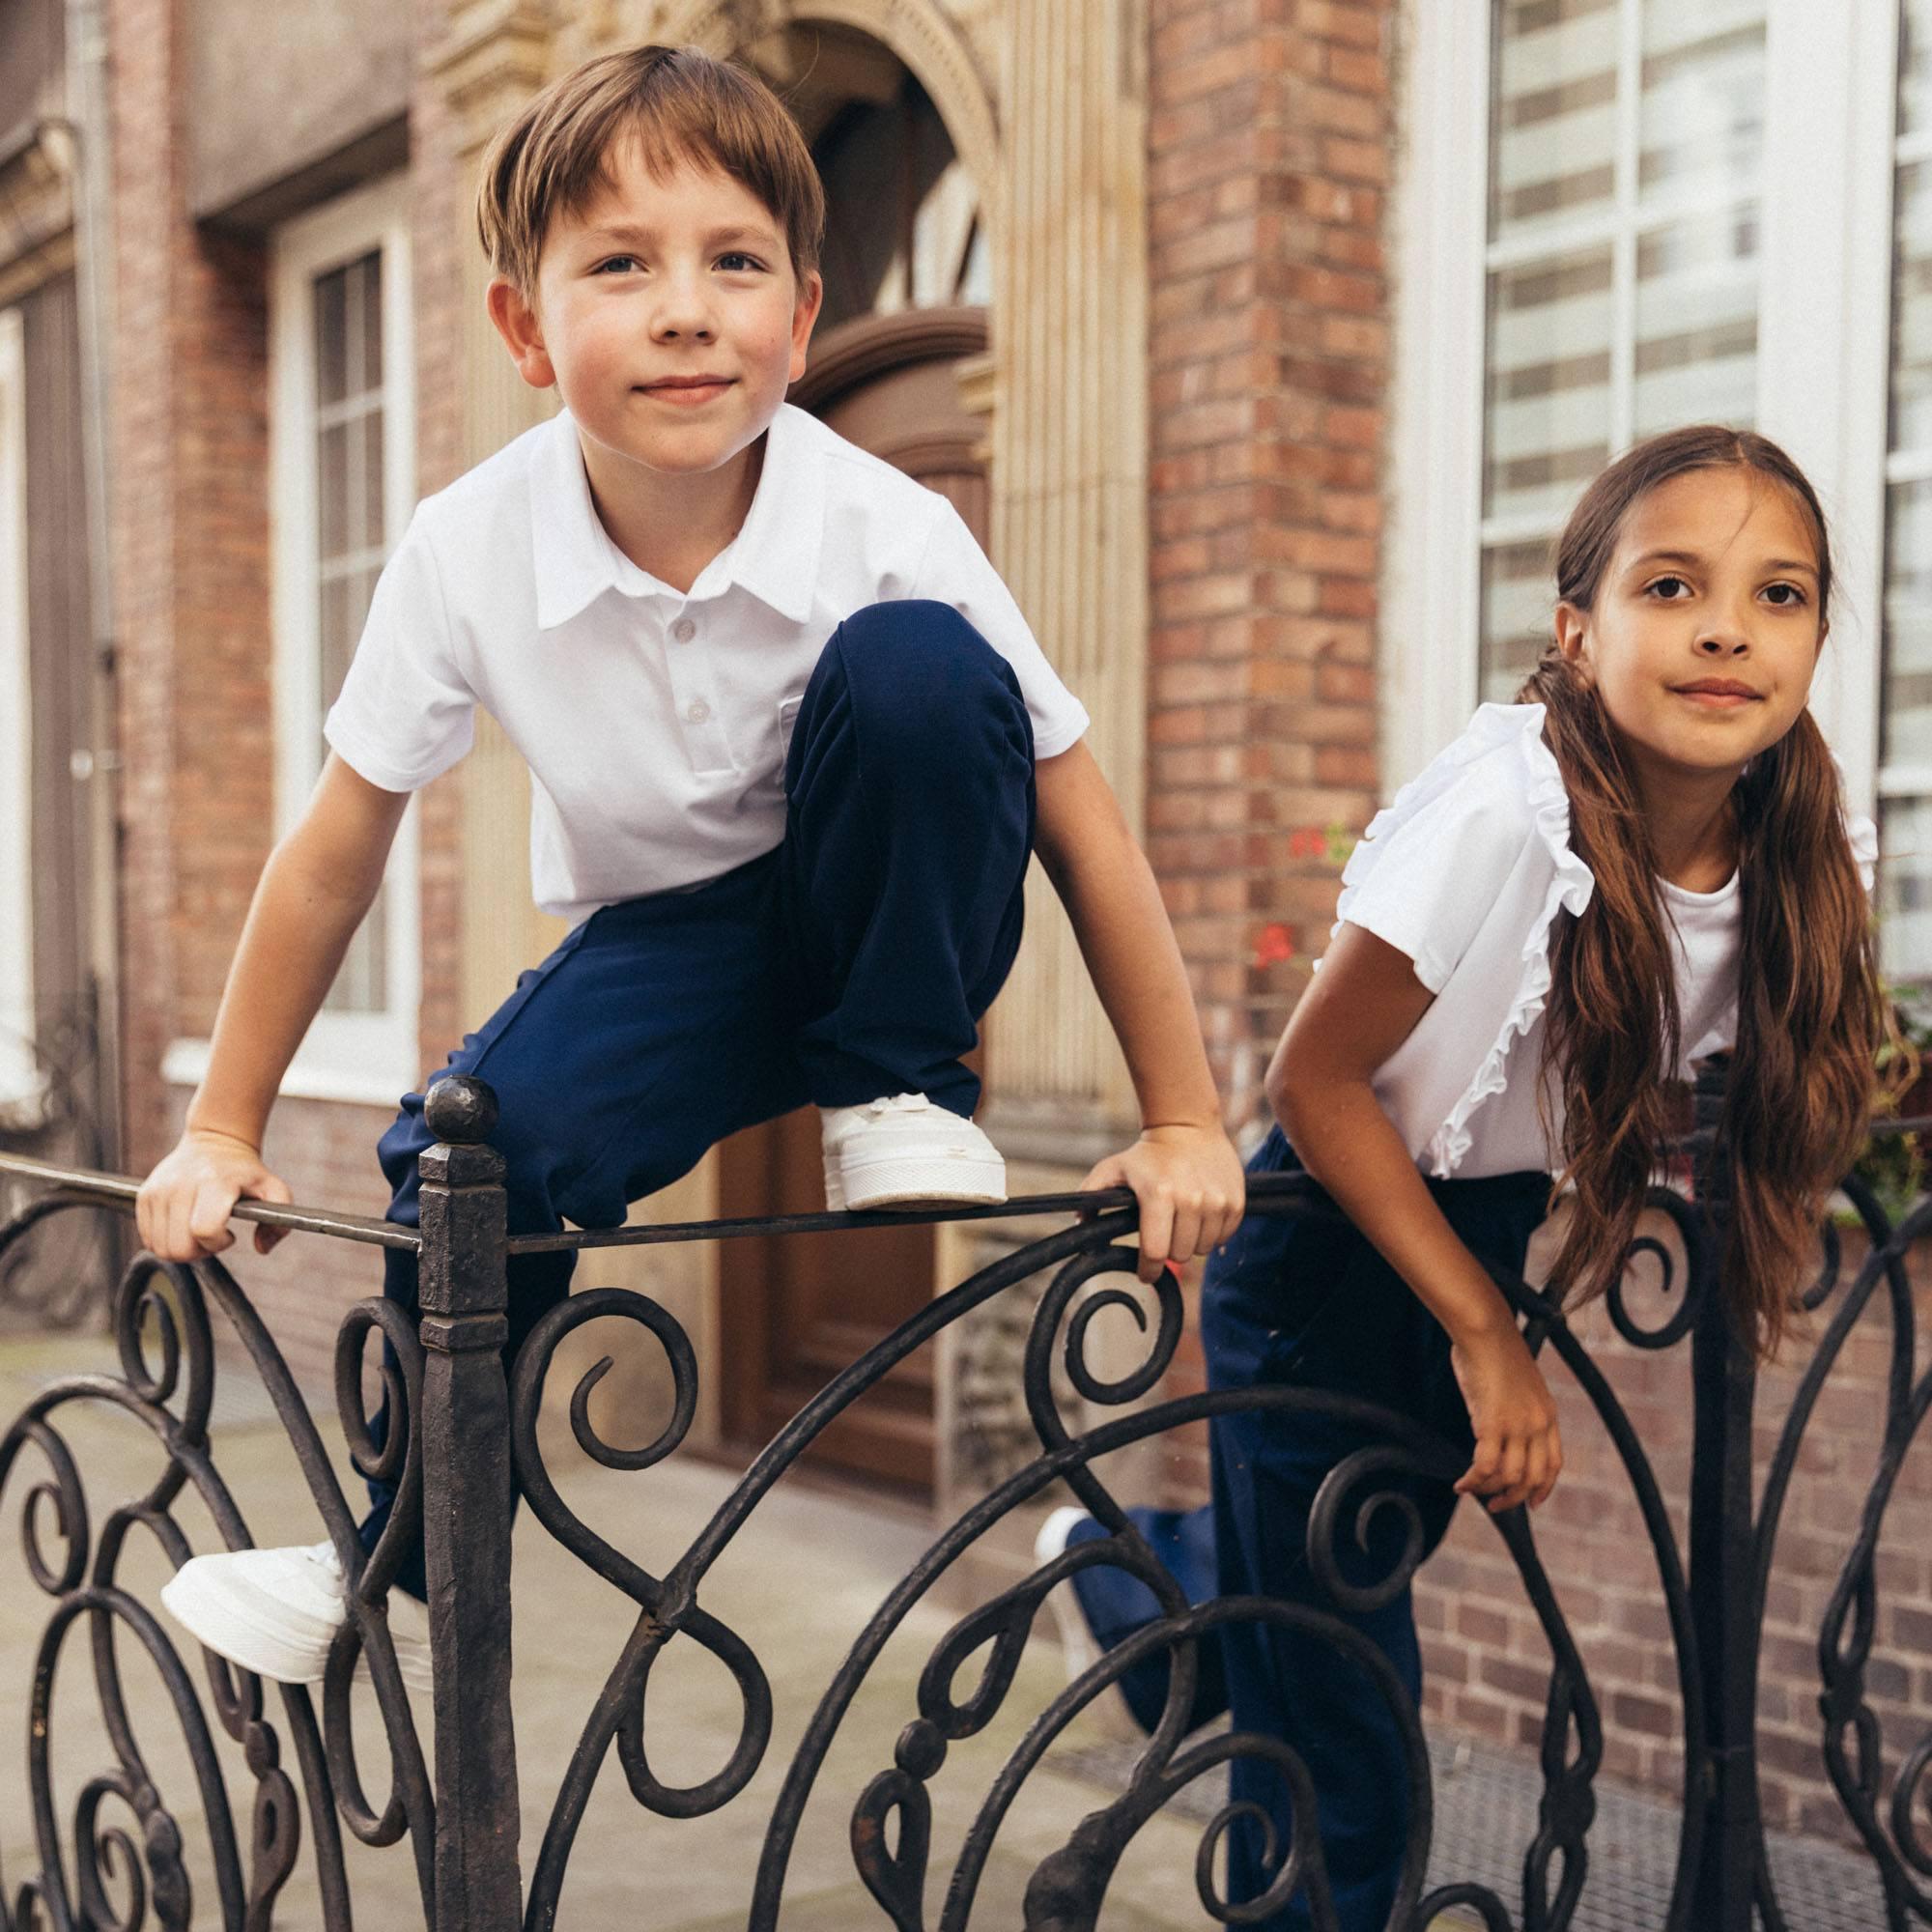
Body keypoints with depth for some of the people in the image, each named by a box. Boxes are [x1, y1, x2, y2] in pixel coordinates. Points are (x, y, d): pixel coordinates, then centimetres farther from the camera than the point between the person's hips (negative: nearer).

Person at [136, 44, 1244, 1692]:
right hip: (665, 943, 2)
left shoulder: (882, 531, -24)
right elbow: (336, 854, -8)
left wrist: (1185, 1121, -15)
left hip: (876, 923, -1)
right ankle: (410, 1564, 2)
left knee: (914, 667, -31)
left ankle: (902, 1092, -9)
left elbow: (1079, 819, -16)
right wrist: (221, 1131, -2)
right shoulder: (470, 549, -19)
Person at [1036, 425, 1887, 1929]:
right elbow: (1316, 1079, -23)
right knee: (1340, 1737, -2)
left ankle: (1130, 1572, 56)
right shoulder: (1513, 806, -31)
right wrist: (1484, 1333, -19)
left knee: (1372, 1552, 27)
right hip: (1335, 1238, -6)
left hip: (1489, 1236, 6)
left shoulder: (1819, 857, -13)